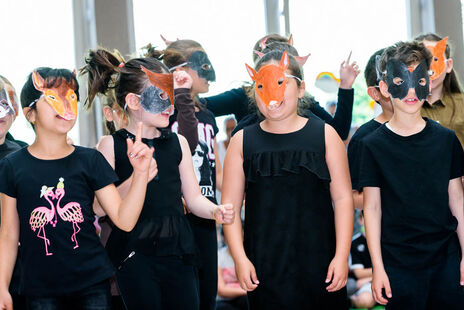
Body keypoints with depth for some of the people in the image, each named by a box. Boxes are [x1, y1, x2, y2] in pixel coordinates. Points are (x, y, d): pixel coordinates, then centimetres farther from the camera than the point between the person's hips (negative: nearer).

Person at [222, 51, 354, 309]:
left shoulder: (324, 135, 3)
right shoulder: (243, 142, 4)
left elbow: (343, 198, 2)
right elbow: (230, 205, 3)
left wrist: (342, 256, -5)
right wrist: (240, 259, -6)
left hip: (319, 262, 0)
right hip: (264, 266, 0)